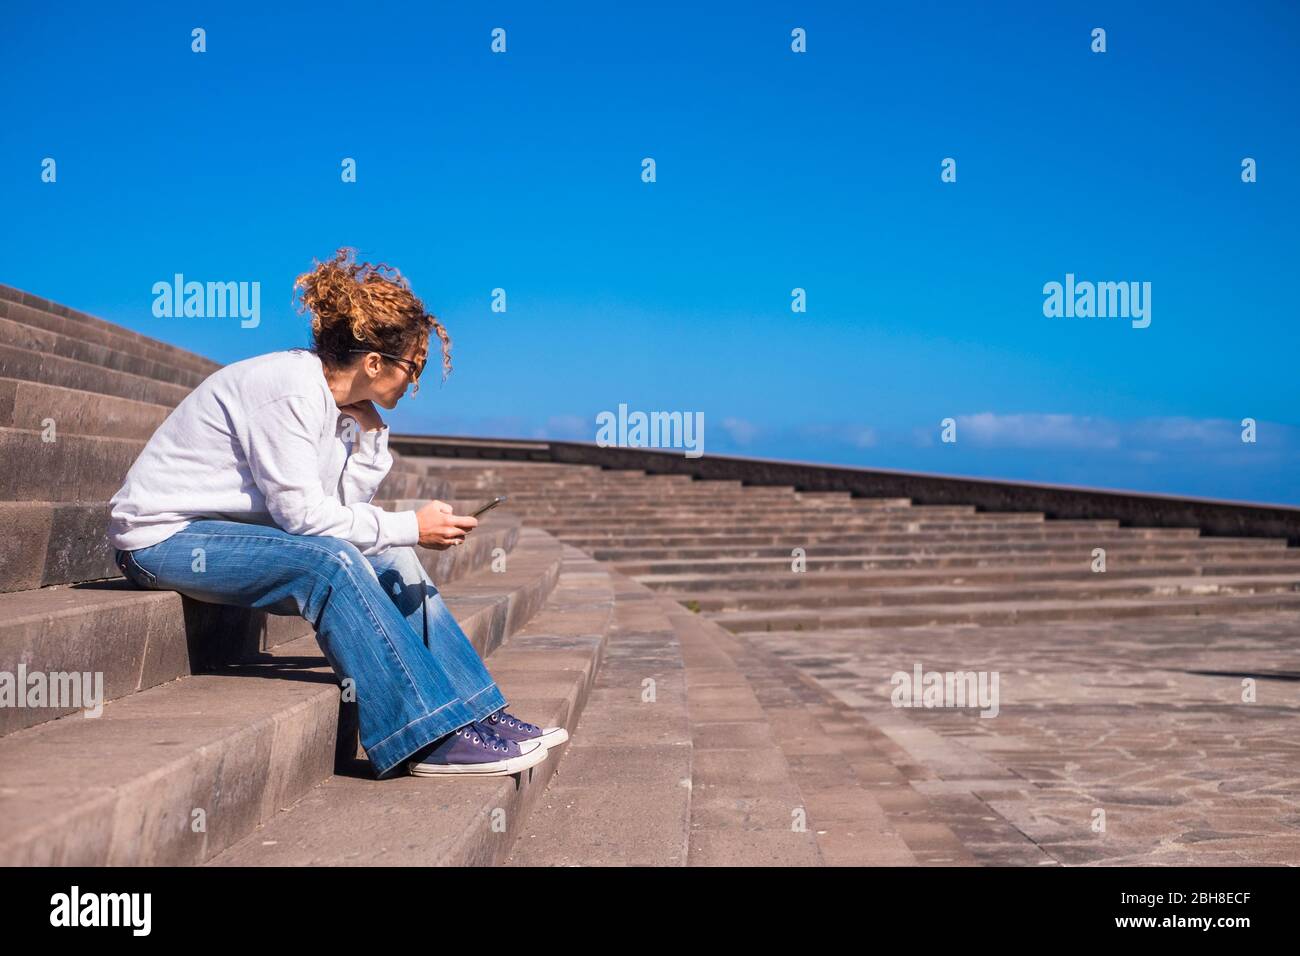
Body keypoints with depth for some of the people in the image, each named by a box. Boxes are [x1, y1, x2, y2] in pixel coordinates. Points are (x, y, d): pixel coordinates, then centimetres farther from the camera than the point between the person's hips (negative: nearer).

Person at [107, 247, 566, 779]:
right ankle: (429, 739, -26)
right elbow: (302, 513, -25)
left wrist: (369, 437, -8)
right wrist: (411, 527, -20)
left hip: (227, 531, 9)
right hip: (164, 536, -9)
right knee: (331, 561, -29)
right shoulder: (289, 388, -22)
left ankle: (477, 716, -2)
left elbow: (340, 508, 1)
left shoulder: (340, 402, 5)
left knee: (391, 564, -3)